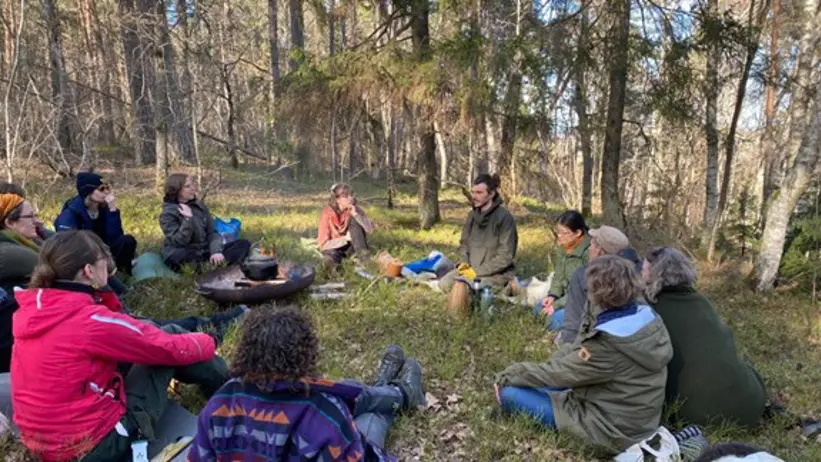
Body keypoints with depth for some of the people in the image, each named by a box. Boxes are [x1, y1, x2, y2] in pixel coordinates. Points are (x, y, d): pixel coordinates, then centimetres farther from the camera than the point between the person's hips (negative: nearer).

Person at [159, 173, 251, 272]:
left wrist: (216, 251, -14)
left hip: (204, 252, 6)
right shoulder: (168, 214, -8)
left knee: (244, 244, -11)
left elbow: (212, 231, 4)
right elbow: (179, 242, -19)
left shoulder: (199, 205, 8)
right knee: (177, 256, -42)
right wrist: (188, 219, -27)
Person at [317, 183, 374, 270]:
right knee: (330, 262, -41)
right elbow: (323, 244, -19)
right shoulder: (327, 213, -19)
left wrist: (356, 214, -31)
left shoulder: (354, 209, -11)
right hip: (334, 247, -5)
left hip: (351, 246, 6)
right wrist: (346, 238, -22)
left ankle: (363, 255, -26)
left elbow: (370, 229, -21)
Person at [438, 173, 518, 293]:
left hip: (496, 273, -6)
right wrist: (464, 262, -4)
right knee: (444, 283, -12)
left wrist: (478, 271, -18)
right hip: (472, 268, 6)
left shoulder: (504, 217, -16)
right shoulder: (473, 214, 5)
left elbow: (506, 256, -18)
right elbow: (464, 242, 16)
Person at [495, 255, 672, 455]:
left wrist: (506, 375, -2)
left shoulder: (607, 344, -32)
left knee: (509, 392, -7)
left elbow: (554, 373, -18)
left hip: (611, 428, -8)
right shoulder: (647, 318, -7)